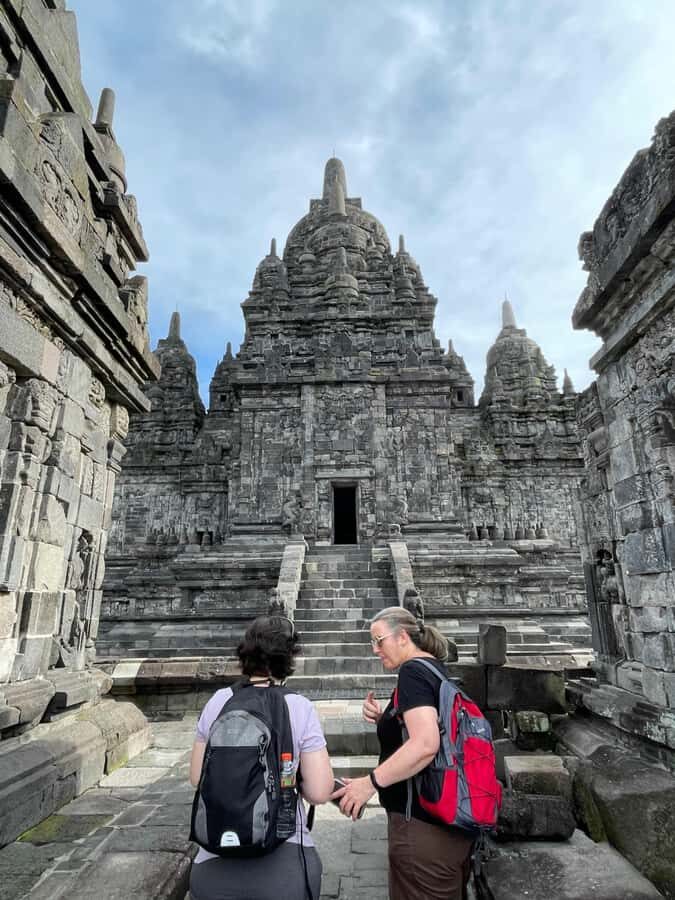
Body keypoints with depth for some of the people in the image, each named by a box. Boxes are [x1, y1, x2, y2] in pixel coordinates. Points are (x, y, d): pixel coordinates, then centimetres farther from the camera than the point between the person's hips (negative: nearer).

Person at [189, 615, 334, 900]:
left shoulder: (218, 701, -6)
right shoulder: (300, 708, -13)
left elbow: (197, 778, 4)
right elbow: (319, 792, -13)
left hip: (215, 864, 2)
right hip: (285, 861, -2)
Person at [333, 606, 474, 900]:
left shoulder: (413, 671, -19)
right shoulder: (436, 669, 10)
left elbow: (425, 744, -31)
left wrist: (371, 781, -26)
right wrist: (384, 718, 4)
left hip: (423, 823, -9)